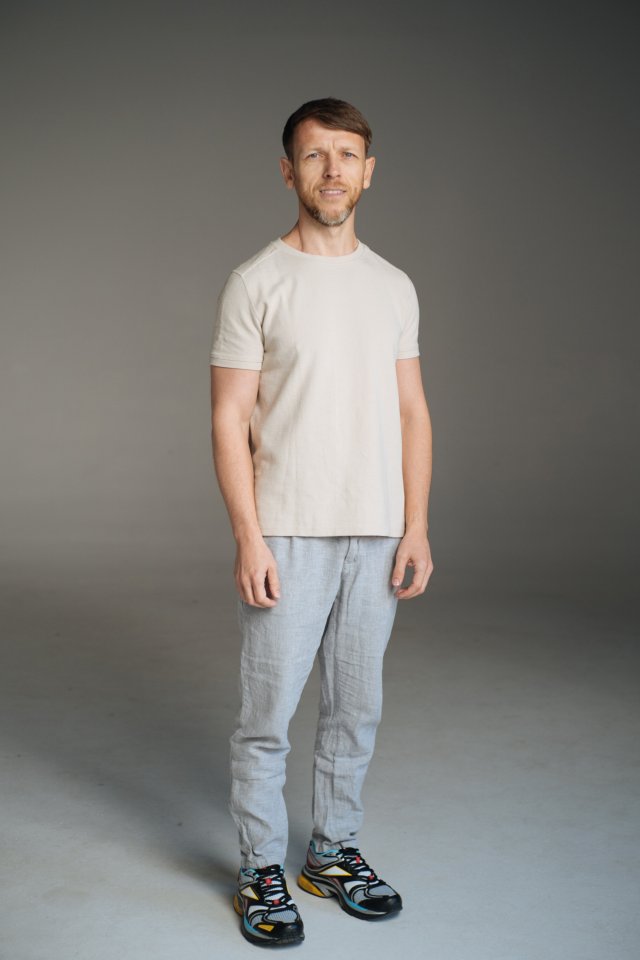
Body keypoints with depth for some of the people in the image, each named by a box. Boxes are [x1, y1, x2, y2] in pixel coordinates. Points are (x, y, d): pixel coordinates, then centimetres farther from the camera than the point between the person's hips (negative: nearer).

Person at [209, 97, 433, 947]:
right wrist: (248, 538, -14)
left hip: (376, 534, 5)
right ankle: (261, 869, 20)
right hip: (287, 535, -4)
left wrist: (416, 525, 3)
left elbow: (412, 410, 10)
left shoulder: (394, 287, 10)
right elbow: (230, 418, -7)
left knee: (356, 709, 14)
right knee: (268, 713, 3)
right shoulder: (256, 284, -4)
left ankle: (333, 852, 31)